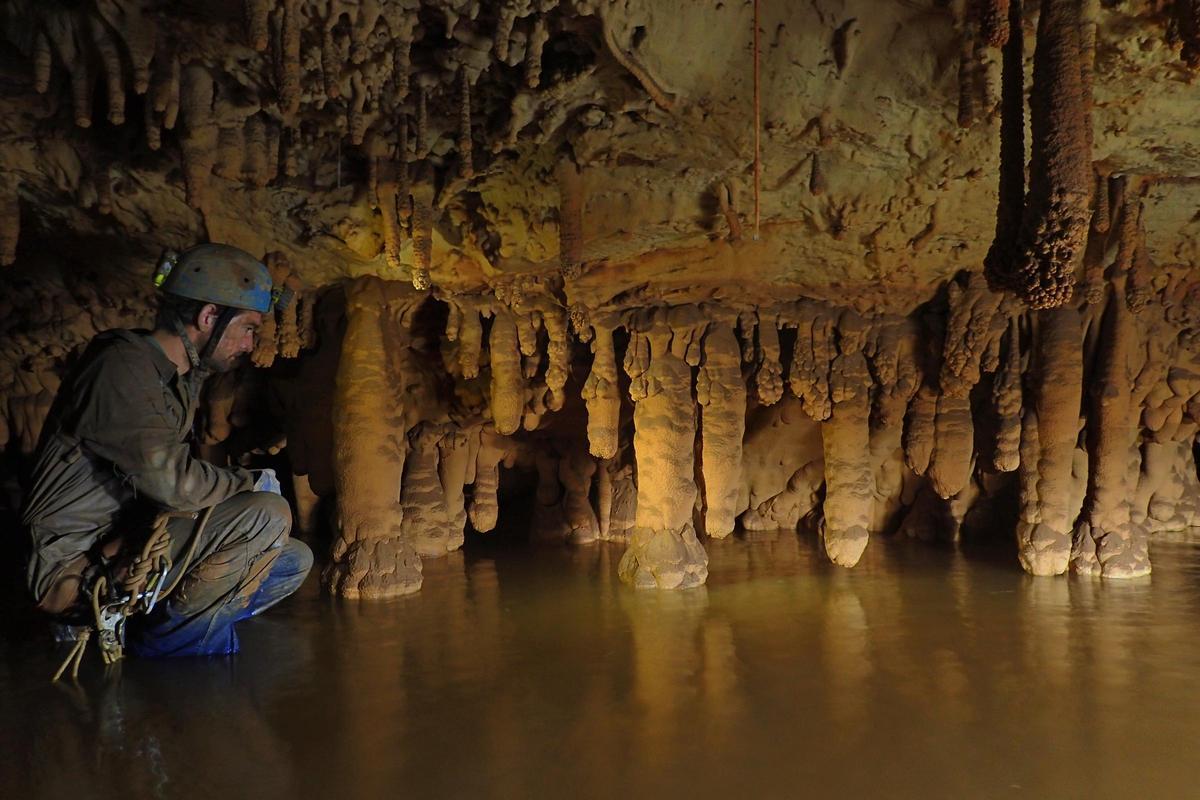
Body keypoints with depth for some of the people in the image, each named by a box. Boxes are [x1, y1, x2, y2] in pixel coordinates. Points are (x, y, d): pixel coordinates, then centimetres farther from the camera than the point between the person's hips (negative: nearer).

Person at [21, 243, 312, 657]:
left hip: (125, 547, 10)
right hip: (75, 568, -10)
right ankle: (168, 639, -7)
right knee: (269, 515, -25)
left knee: (296, 560, 6)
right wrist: (252, 483, -12)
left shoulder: (180, 378, 12)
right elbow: (172, 480, -28)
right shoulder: (122, 367, -18)